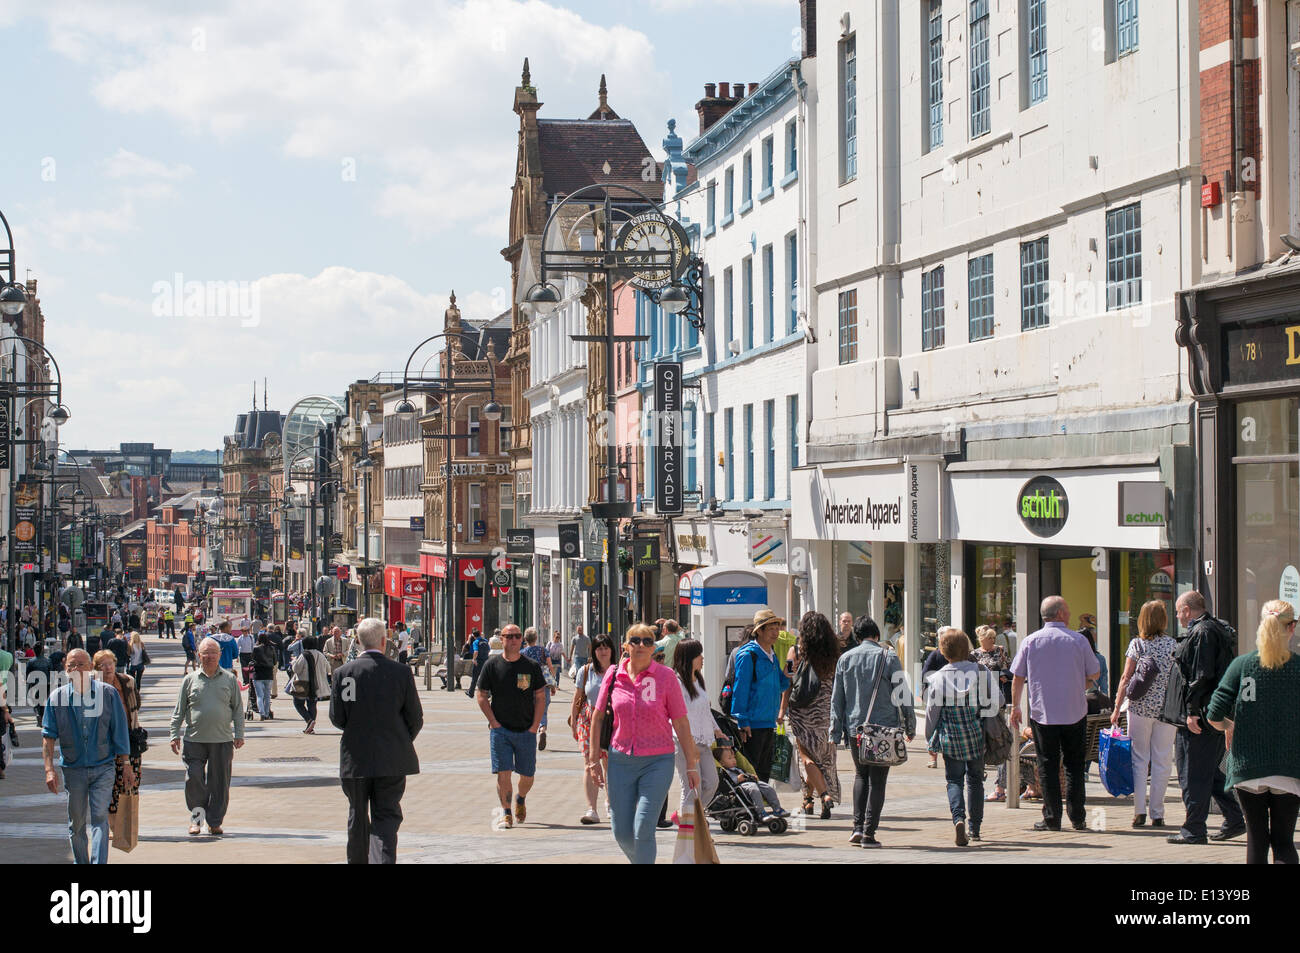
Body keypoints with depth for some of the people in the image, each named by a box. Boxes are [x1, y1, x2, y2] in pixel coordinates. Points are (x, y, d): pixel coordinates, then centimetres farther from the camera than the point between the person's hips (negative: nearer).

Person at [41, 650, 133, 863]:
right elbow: (48, 736, -1)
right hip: (73, 770, 2)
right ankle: (81, 862, 28)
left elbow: (120, 732, 3)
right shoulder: (57, 697, -1)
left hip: (103, 768, -2)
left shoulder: (108, 693, -3)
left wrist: (126, 765, 2)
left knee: (99, 817, -12)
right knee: (76, 823, 11)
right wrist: (49, 769, -10)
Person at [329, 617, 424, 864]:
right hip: (392, 760, -1)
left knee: (358, 816, 16)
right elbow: (416, 719, -3)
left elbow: (336, 718, -3)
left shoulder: (342, 673, -5)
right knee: (386, 817, 1)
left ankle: (357, 861, 27)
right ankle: (383, 859, -19)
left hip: (355, 759, 1)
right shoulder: (402, 672, -7)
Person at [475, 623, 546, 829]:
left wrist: (534, 727, -4)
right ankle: (506, 813, 2)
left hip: (526, 731, 1)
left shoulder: (531, 666, 2)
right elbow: (482, 697, 3)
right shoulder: (491, 665, 0)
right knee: (503, 773, -9)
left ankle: (520, 799, 36)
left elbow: (540, 698, 5)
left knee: (527, 776, 6)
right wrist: (495, 723, -6)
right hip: (500, 729, -1)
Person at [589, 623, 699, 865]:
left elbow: (680, 723, -1)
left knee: (643, 829, -13)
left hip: (657, 762, -3)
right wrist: (594, 758, 9)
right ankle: (641, 860, 36)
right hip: (620, 760, 3)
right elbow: (598, 717, 11)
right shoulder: (614, 675, 2)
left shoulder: (665, 676, -4)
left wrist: (691, 764, -1)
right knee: (621, 832, 7)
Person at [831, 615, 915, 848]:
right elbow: (903, 694, -2)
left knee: (861, 775, 19)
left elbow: (837, 698, 7)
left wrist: (835, 733, 11)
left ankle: (858, 827, 7)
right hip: (884, 728, -3)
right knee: (877, 780, 3)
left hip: (854, 728, 3)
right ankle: (869, 833, -2)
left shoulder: (845, 659, 6)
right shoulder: (888, 658, -3)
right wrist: (910, 726, 9)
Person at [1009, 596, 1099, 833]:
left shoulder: (1030, 642, -1)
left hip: (1042, 713, 0)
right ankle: (1077, 817, 9)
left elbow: (1017, 677, 3)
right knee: (1074, 765, 10)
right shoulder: (1078, 640, -3)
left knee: (1048, 766, 4)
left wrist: (1015, 707, 13)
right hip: (1075, 713, 0)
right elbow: (1094, 674, 5)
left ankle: (1052, 819, 2)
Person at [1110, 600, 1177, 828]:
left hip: (1140, 706, 0)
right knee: (1161, 761, 6)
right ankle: (1157, 814, 7)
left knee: (1139, 759, 7)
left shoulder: (1137, 644, -3)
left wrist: (1117, 708, -1)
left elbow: (1126, 678, -5)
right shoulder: (1173, 645, 0)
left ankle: (1139, 811, 0)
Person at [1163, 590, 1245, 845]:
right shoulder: (1217, 630, 18)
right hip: (1215, 718, 10)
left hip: (1198, 719, -10)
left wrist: (1192, 711, -21)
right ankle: (1234, 820, 18)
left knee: (1193, 774, -5)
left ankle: (1193, 830, -2)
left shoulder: (1202, 633, -14)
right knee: (1210, 771, 17)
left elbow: (1201, 676, -21)